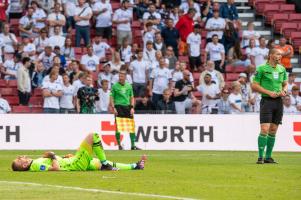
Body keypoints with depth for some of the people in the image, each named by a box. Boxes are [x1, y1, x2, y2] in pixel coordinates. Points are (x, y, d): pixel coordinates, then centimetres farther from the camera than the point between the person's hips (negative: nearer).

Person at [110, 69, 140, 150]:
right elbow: (111, 98, 1)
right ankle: (119, 145, 0)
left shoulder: (129, 86, 12)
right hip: (118, 107, -3)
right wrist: (113, 108, -9)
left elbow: (132, 98, 17)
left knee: (132, 127, 0)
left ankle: (133, 145, 6)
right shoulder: (115, 86, 1)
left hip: (128, 107, 4)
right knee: (118, 127, -8)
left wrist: (132, 108, 4)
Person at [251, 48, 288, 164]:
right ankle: (260, 157, -9)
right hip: (267, 101, -6)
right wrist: (269, 92, -14)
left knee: (273, 131, 7)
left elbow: (285, 83, 23)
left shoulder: (282, 69, 12)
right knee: (264, 129, -13)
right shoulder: (262, 68, -6)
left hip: (279, 101, 6)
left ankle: (268, 157, 13)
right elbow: (254, 86, -6)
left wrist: (284, 91, 0)